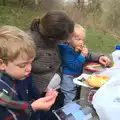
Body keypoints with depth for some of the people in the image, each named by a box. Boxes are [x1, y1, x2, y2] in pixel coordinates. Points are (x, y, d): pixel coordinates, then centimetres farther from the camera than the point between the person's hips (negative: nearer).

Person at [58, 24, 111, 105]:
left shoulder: (80, 49, 3)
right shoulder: (66, 51, -22)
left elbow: (89, 56, 15)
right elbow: (73, 66, -25)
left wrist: (99, 58, -4)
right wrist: (82, 55, -29)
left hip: (78, 75, 8)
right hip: (68, 77, -8)